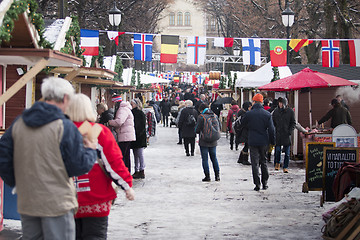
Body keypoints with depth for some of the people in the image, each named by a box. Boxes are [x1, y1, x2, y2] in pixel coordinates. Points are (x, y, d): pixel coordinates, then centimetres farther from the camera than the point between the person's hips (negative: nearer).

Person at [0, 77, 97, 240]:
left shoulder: (18, 123, 3)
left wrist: (15, 182, 18)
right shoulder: (64, 127, -14)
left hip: (26, 202, 6)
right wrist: (91, 151, 8)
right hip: (57, 202, -6)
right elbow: (79, 167, -12)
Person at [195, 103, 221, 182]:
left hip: (204, 142, -5)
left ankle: (207, 176, 2)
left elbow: (197, 130, -12)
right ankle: (217, 175, 14)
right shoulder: (215, 116, 2)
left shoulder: (201, 117, -13)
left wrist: (195, 128, 10)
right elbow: (219, 127, 8)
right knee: (214, 158, 15)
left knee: (205, 159, 3)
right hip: (213, 142, 5)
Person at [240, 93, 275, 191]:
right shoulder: (267, 114, -2)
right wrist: (272, 142, 6)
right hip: (264, 142, 2)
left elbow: (243, 124, 7)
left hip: (253, 142, -2)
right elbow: (271, 129, -1)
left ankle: (257, 184, -3)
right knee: (264, 162, 14)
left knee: (255, 163, 2)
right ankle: (265, 183, 17)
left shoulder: (248, 114, -7)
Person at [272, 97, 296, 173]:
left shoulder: (290, 111, 0)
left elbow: (293, 123, 4)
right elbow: (273, 122, 14)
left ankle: (285, 167, 12)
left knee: (287, 152, 2)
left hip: (287, 135, -1)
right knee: (277, 150, -1)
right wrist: (274, 130, 3)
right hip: (278, 134, 1)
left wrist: (290, 131, -6)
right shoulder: (276, 111, 6)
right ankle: (277, 163, 24)